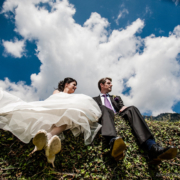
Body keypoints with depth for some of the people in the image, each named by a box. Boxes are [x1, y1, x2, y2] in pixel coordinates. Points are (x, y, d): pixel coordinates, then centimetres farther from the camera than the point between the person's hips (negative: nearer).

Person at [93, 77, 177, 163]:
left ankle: (152, 148, -45)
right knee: (103, 108, -34)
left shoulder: (116, 98, 36)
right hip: (105, 118, -3)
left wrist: (123, 108, -3)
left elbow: (122, 108, 20)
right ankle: (113, 142, -64)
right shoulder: (94, 99, 27)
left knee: (132, 108, -26)